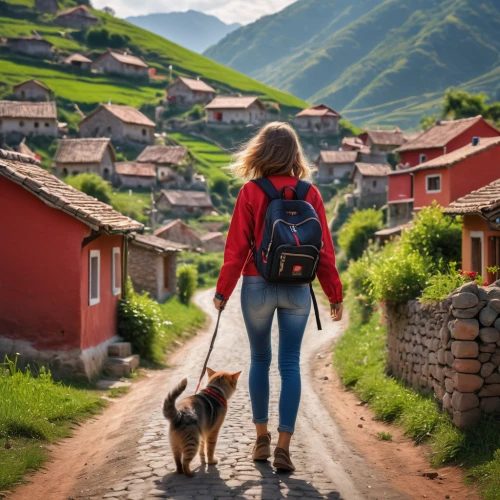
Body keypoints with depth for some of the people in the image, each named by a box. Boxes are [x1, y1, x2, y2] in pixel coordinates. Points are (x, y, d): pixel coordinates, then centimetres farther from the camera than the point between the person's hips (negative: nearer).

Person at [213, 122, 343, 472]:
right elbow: (324, 249, 2)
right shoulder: (310, 194, 0)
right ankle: (284, 446, -2)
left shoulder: (251, 192, -5)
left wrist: (223, 291, 3)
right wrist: (335, 295, 9)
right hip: (298, 289, 1)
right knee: (290, 364, 3)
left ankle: (262, 438, 21)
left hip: (258, 286, -1)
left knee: (260, 360, 14)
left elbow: (237, 247, -5)